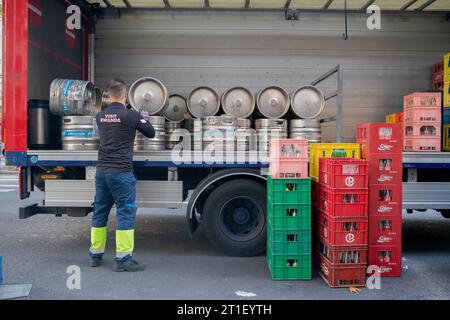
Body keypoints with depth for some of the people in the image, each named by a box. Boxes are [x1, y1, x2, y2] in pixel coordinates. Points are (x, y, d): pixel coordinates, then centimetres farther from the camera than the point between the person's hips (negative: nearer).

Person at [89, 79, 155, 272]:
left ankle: (95, 255, 23)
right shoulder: (130, 115, -9)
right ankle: (123, 259, -1)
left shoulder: (100, 116, 8)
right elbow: (151, 133, 1)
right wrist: (144, 119, 20)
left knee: (100, 211, 14)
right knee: (126, 213, -1)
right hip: (121, 171, -6)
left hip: (101, 171, 6)